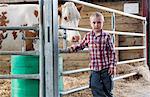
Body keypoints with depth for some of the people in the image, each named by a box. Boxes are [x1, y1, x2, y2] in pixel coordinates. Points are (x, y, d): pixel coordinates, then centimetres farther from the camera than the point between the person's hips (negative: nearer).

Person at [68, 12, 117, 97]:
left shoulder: (106, 36, -7)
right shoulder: (88, 36, 2)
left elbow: (112, 52, -5)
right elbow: (80, 46, 15)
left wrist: (113, 65, -7)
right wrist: (69, 49, 2)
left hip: (106, 68, -2)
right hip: (94, 69, 2)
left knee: (108, 90, 11)